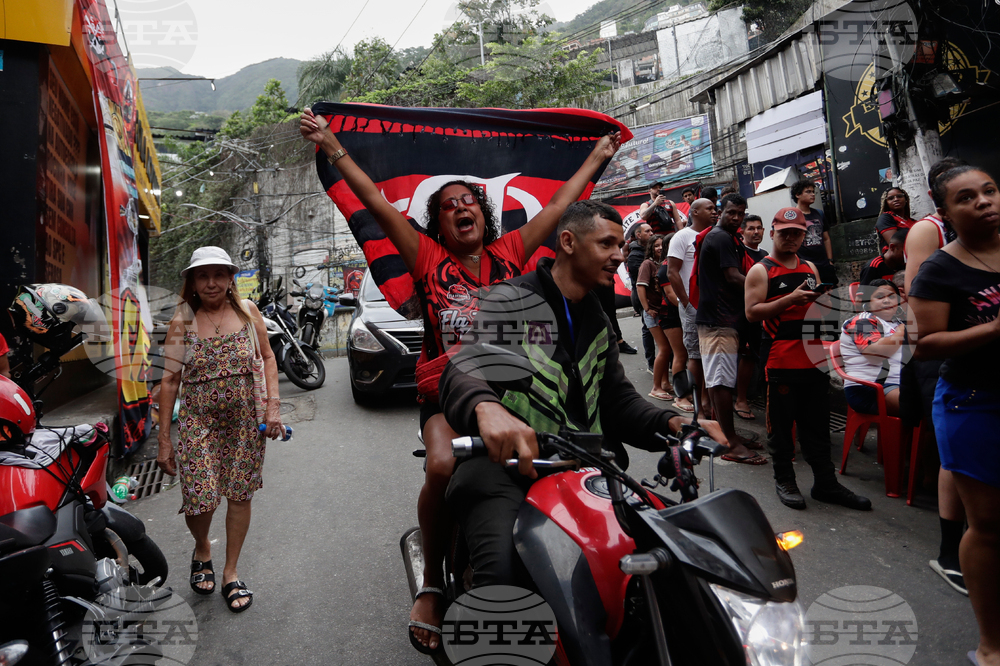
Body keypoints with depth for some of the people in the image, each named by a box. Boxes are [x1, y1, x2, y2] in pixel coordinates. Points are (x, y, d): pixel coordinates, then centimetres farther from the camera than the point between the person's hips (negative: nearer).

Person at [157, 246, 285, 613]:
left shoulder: (247, 311, 1)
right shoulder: (182, 321, -3)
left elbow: (268, 358, 8)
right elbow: (170, 381, -2)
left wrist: (273, 404, -4)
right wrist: (164, 438, -3)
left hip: (243, 418, 2)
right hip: (197, 420, -1)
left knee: (240, 494, 7)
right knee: (199, 496, -7)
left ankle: (230, 571, 26)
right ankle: (202, 549, 29)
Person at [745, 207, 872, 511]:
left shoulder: (810, 267, 17)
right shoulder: (761, 271, -2)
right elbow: (752, 312, -13)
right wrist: (791, 299, -20)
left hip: (814, 357, 6)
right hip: (781, 359, -6)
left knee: (817, 425, 12)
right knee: (781, 424, 3)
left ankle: (825, 483, 21)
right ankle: (784, 481, 17)